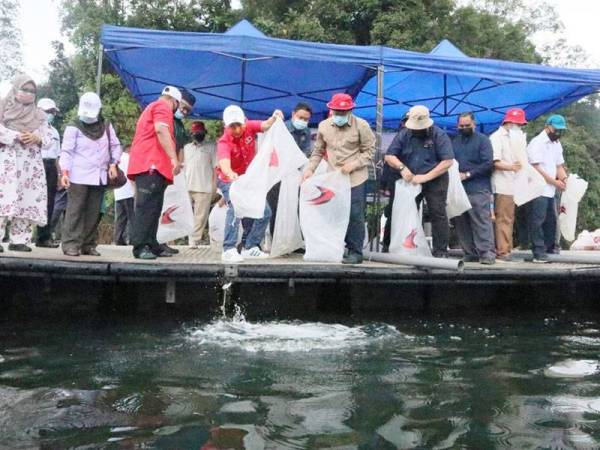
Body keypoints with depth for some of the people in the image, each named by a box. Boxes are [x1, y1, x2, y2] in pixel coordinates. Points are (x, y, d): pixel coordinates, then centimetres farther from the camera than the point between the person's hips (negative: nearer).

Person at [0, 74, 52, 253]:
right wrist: (17, 136, -16)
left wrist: (36, 138, -10)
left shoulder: (39, 114, 21)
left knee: (27, 199, -2)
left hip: (31, 161, 4)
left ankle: (18, 240, 0)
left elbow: (48, 135, 11)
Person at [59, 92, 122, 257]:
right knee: (75, 210, -7)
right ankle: (71, 244, -5)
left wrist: (113, 164, 5)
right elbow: (67, 151, -5)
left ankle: (88, 245, 11)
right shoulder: (74, 127, -1)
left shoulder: (106, 126, 12)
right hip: (79, 176, -4)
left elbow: (115, 146, 19)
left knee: (93, 212, 6)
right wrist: (64, 172, -15)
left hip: (99, 176, 4)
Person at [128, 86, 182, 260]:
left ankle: (151, 245, 7)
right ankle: (140, 246, -17)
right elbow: (161, 130, -18)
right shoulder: (163, 106, 0)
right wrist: (174, 157, -24)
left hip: (149, 165, 10)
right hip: (151, 165, -10)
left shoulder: (152, 107, 32)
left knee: (152, 208, 7)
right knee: (146, 207, -14)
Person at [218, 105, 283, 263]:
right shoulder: (224, 142, -29)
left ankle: (250, 247, 14)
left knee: (264, 212, 3)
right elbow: (224, 164, -46)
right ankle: (228, 250, -31)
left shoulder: (249, 127, -16)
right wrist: (231, 174, -68)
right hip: (229, 180, -6)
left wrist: (274, 118, -55)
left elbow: (265, 125, -32)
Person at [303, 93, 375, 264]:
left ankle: (356, 252, 6)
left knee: (355, 216, -4)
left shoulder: (361, 125, -5)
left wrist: (353, 165, -15)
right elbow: (318, 151, 15)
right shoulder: (324, 126, 6)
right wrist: (310, 169, 1)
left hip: (355, 178, -4)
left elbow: (369, 151, -3)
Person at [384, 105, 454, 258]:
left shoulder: (439, 135, -10)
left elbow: (448, 161, -16)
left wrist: (426, 177, -21)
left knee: (438, 214, -7)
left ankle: (440, 251, -3)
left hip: (435, 181, -4)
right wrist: (402, 167, -21)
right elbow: (389, 156, -1)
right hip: (411, 181, 4)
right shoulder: (404, 134, 1)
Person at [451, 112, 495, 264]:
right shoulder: (454, 141, 20)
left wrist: (467, 175, -10)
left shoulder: (482, 140, 4)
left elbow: (488, 163, -6)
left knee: (482, 222, -10)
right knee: (461, 223, 4)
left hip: (478, 190, -5)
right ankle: (470, 253, 10)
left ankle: (487, 253, -10)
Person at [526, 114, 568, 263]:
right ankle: (539, 253, -4)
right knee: (537, 222, -7)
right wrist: (555, 182, -14)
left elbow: (559, 165, 17)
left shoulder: (557, 144, 14)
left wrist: (565, 180, -2)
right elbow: (536, 168, -17)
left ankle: (550, 248, 27)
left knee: (551, 220, 15)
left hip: (550, 191, 9)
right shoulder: (537, 143, -12)